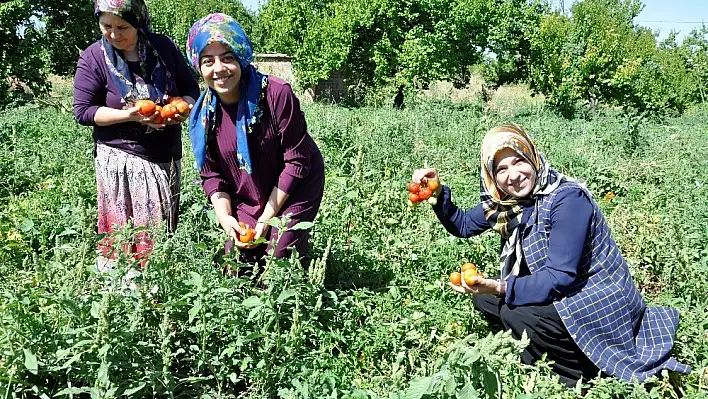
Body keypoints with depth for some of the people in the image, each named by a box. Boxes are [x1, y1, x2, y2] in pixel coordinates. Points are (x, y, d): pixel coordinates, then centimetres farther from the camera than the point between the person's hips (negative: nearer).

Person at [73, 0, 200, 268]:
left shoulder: (164, 47, 0)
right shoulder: (93, 58, -6)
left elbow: (191, 89, 9)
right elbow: (82, 112, -6)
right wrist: (130, 115, -20)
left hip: (166, 158, 3)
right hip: (120, 160, -3)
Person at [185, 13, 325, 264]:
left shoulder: (277, 94, -25)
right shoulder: (203, 114, -11)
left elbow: (296, 161, -20)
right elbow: (211, 174, -1)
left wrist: (266, 218, -17)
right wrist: (224, 216, -18)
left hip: (295, 190, -4)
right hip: (246, 201, 4)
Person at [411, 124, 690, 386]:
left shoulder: (567, 199, -25)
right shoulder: (505, 200, -4)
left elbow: (561, 277, -29)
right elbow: (463, 225, 8)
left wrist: (501, 288, -38)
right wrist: (438, 193, -9)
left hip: (602, 305, -8)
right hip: (562, 297, 8)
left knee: (516, 314, -26)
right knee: (484, 298, -1)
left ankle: (582, 377, -4)